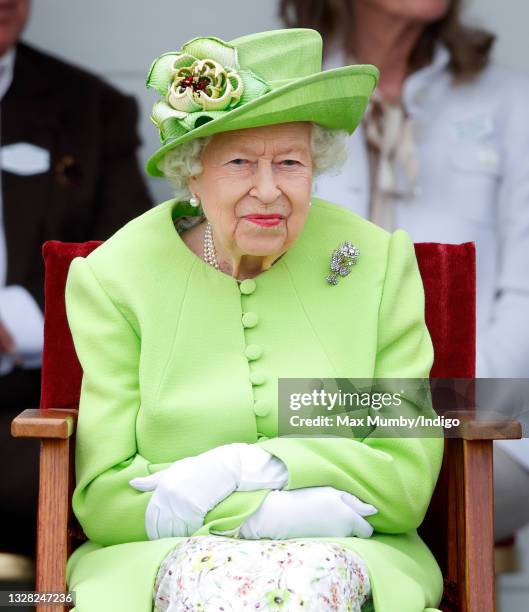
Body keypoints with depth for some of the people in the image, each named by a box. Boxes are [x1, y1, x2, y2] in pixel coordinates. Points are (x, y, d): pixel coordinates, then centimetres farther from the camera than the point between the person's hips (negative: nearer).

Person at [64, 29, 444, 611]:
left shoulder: (378, 263, 3)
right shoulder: (115, 278, 0)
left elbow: (408, 481, 0)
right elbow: (101, 498, -4)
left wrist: (247, 467, -12)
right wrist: (280, 512, -13)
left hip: (340, 558, 1)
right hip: (163, 558, 0)